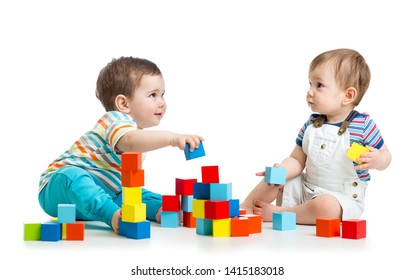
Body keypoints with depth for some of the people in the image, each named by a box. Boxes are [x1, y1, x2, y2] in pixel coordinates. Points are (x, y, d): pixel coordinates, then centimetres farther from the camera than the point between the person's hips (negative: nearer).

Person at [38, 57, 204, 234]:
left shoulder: (137, 130, 12)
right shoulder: (115, 120, -20)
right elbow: (130, 142, -47)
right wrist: (171, 138, -56)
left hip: (101, 192, 9)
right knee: (72, 176, -41)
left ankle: (160, 209, -24)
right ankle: (114, 215, -57)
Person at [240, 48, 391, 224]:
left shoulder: (363, 124, -13)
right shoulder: (311, 124, 2)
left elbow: (385, 156, -3)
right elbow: (297, 160, 1)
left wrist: (376, 160, -27)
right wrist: (280, 171, -20)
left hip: (341, 200, -6)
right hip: (306, 189, 6)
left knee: (325, 206, -36)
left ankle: (278, 212, -17)